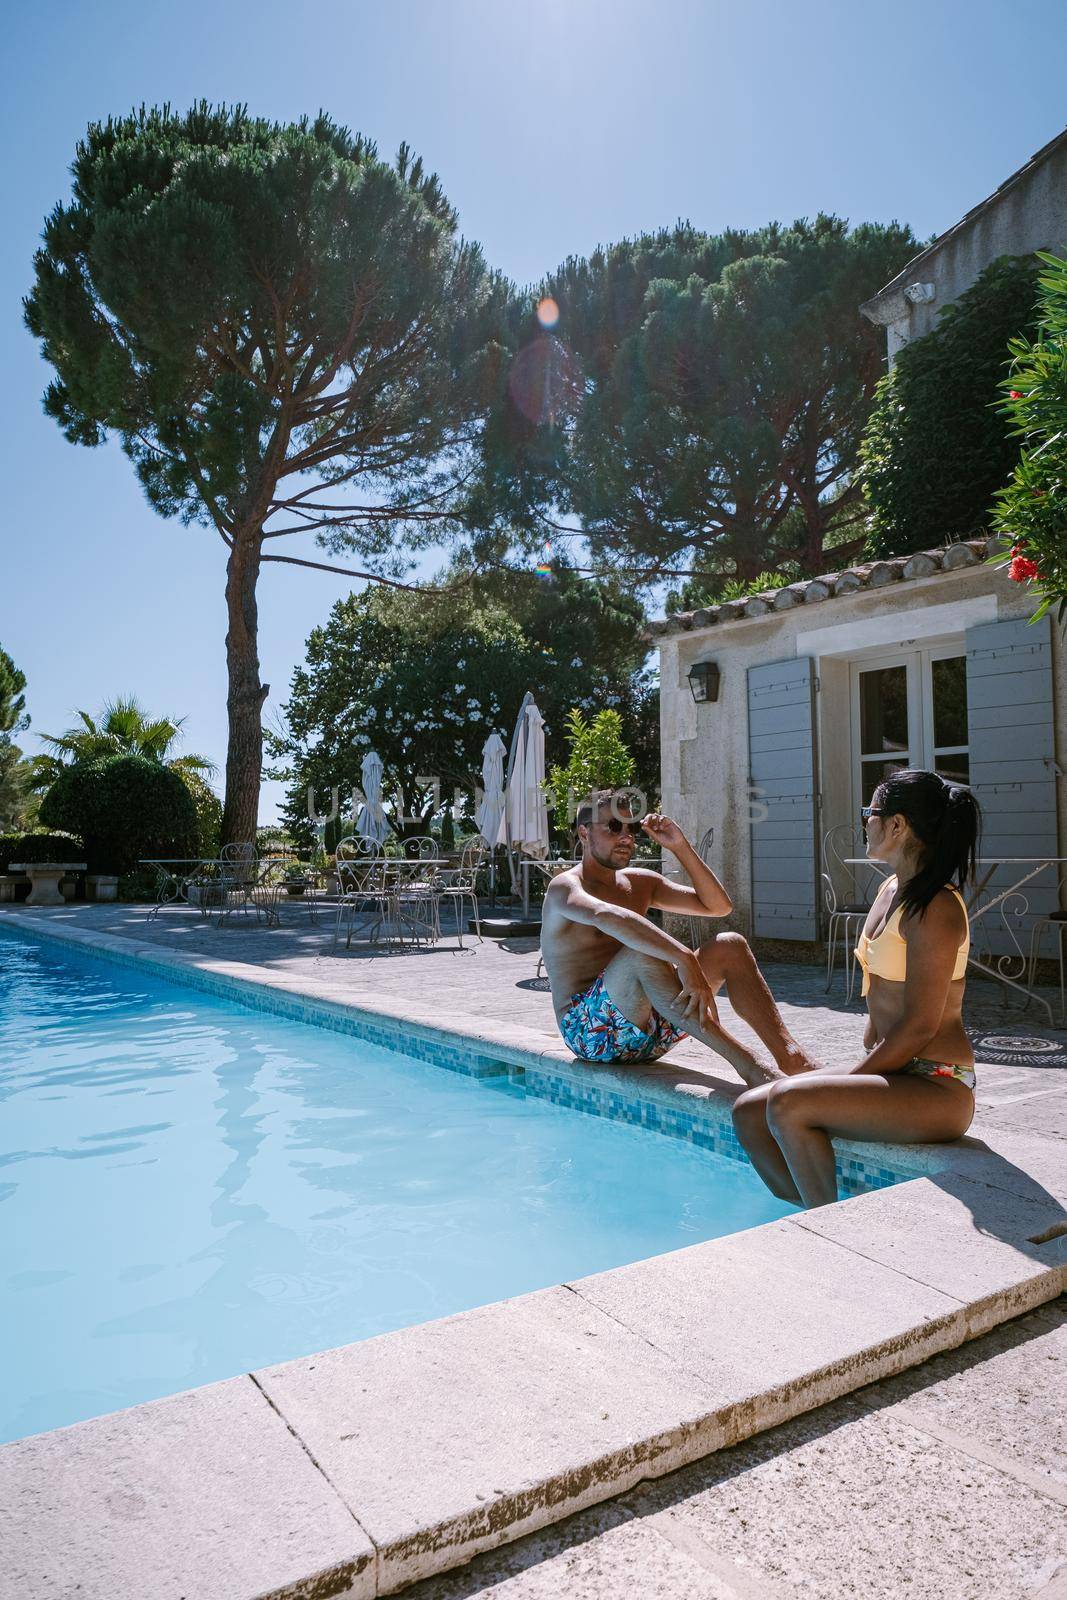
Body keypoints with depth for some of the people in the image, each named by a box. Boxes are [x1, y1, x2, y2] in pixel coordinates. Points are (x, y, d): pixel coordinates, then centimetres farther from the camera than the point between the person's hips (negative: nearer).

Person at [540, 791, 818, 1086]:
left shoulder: (640, 882, 17)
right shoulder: (565, 887, -9)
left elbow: (717, 906, 14)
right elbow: (606, 916, -34)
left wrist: (681, 847, 4)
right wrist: (685, 960, -45)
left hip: (649, 1032, 8)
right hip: (590, 1029, -7)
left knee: (730, 946, -6)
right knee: (643, 951, -35)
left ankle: (790, 1055, -21)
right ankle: (746, 1064, -40)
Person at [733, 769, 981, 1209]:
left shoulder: (935, 908, -17)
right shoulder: (891, 890, 11)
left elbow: (920, 1027, -20)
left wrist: (850, 1080, -14)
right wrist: (859, 1073, 7)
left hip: (936, 1090, -9)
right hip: (896, 1074, 9)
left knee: (787, 1104, -27)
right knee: (749, 1111, -1)